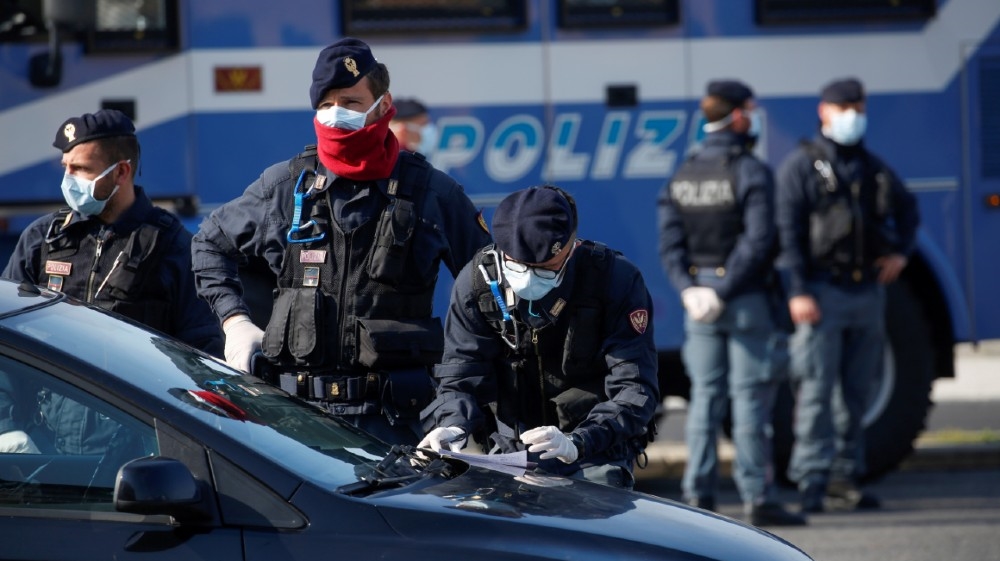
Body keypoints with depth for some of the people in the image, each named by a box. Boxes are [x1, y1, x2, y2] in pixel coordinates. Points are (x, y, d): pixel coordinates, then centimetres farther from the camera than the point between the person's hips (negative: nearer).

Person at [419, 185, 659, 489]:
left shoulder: (616, 279, -17)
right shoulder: (477, 281, -8)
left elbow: (635, 390, -21)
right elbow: (460, 377, -5)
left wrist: (576, 444, -38)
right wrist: (453, 427, -29)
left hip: (595, 457, -2)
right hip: (508, 451, 2)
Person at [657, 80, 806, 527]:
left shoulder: (682, 176, 9)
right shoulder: (751, 173, -10)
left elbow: (670, 243, 2)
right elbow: (757, 241, -19)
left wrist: (690, 290, -5)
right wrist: (724, 292, -16)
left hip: (698, 301, 6)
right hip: (746, 301, -6)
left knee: (705, 397, 9)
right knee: (750, 399, -4)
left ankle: (698, 497, 8)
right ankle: (757, 499, -4)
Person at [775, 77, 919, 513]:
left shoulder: (872, 167, 15)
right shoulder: (801, 166, -2)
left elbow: (906, 207, 33)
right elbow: (789, 232, -9)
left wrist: (901, 251, 15)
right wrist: (798, 292, -18)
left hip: (868, 292, 6)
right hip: (823, 292, -6)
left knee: (855, 392, 8)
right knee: (817, 390, -10)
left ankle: (845, 479, 14)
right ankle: (812, 481, -11)